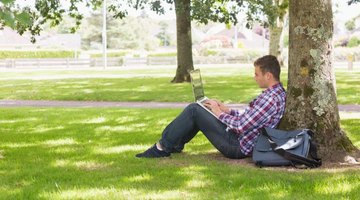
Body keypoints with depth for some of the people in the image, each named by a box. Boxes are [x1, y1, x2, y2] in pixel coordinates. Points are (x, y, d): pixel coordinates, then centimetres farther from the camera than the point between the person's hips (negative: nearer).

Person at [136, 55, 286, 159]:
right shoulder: (277, 92, 10)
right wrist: (227, 110, 8)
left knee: (194, 110, -9)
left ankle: (162, 148, 2)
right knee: (197, 109, 17)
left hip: (237, 147, -10)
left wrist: (220, 113, -10)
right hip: (238, 137, 10)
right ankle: (176, 145, 24)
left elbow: (242, 126, -25)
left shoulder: (271, 99, -24)